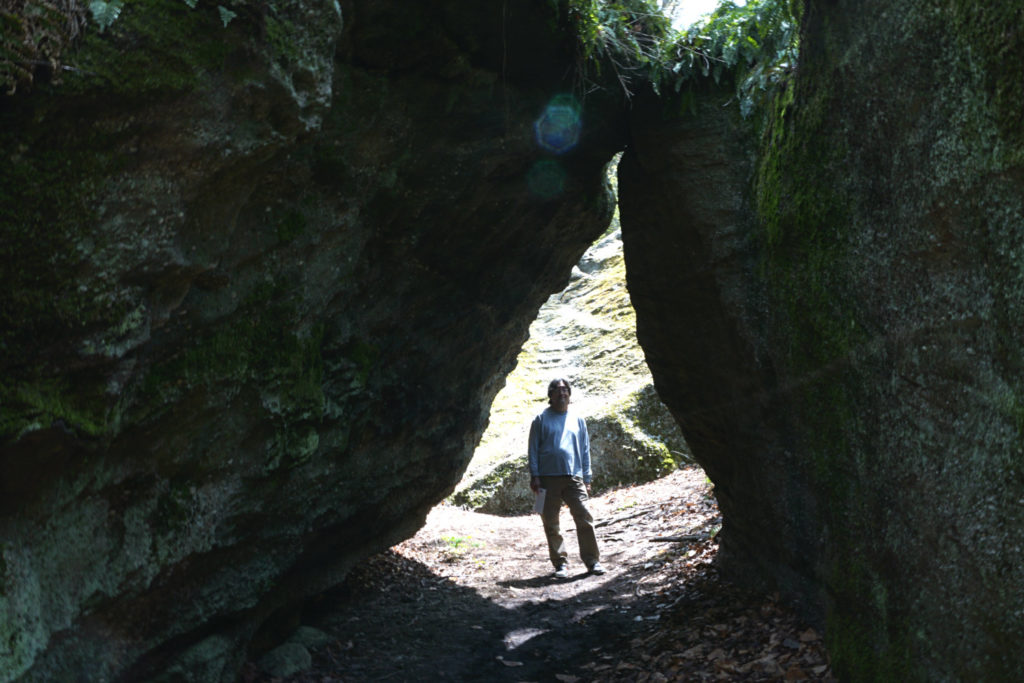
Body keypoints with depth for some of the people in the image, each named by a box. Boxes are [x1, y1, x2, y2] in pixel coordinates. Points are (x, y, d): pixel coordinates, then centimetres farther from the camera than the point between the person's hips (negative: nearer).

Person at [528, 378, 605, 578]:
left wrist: (587, 479, 12)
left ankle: (592, 561, -1)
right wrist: (534, 476, -3)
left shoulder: (578, 420, 14)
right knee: (551, 523, 1)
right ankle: (561, 563, 10)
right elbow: (533, 449, 6)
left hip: (574, 478, 1)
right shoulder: (541, 420, 7)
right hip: (548, 478, -1)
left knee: (584, 518, -8)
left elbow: (585, 451, 17)